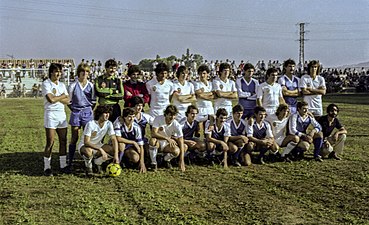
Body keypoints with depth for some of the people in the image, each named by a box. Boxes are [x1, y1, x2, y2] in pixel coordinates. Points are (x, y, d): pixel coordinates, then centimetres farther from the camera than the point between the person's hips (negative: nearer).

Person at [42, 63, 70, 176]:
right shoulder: (46, 84, -5)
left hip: (62, 114, 6)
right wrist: (62, 96, -4)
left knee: (63, 141, 5)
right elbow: (51, 99, -18)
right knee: (50, 142, -6)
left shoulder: (61, 85, 14)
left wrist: (56, 97, -10)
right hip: (51, 114, -6)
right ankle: (47, 167, 3)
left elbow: (67, 101, 5)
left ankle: (63, 166, 13)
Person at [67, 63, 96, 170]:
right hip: (76, 113, -2)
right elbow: (69, 101, 5)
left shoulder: (91, 86, 2)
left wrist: (89, 109, 7)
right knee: (74, 138, 0)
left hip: (88, 113, 2)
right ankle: (70, 162, 6)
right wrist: (74, 109, 6)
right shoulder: (73, 85, -3)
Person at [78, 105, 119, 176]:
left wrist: (116, 155, -25)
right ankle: (88, 167, -7)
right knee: (88, 151, -41)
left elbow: (114, 139, -13)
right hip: (84, 145, -5)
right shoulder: (91, 124, -27)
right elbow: (86, 142, -32)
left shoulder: (108, 124, -12)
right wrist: (101, 150, -41)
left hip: (97, 145, 5)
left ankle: (97, 162, 8)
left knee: (113, 150, -18)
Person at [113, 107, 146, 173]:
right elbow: (118, 138, -34)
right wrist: (133, 142, -25)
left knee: (136, 158, -24)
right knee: (121, 144, -37)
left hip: (129, 146, 3)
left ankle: (125, 159, 11)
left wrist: (142, 162, -22)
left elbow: (141, 146, -15)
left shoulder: (136, 127, -16)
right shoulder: (119, 122, -25)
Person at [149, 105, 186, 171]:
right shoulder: (158, 119, -20)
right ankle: (153, 163, -14)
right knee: (153, 141, -37)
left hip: (167, 144, 1)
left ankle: (166, 160, 8)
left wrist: (182, 161, -28)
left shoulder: (177, 125, -19)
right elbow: (153, 133, -31)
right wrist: (167, 138, -43)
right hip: (158, 142, -1)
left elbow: (181, 143, -21)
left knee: (176, 151, -29)